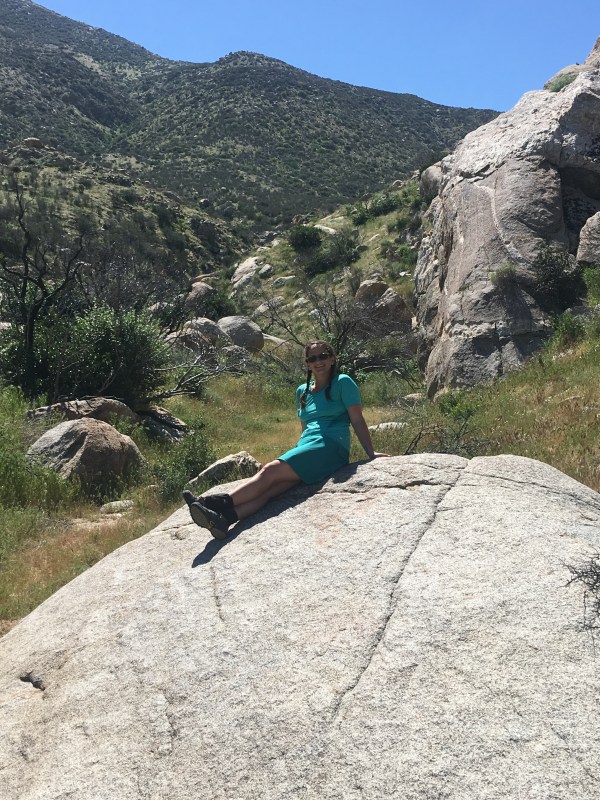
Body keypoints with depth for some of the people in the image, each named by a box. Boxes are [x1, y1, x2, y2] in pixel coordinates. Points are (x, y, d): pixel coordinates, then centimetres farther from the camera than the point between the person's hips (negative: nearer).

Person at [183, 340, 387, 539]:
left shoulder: (343, 382, 5)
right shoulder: (302, 391, 23)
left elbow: (357, 420, 1)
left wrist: (370, 453, -4)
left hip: (331, 447, -5)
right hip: (305, 447, 5)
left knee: (270, 471, -26)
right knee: (270, 488, -24)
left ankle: (222, 502, -33)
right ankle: (224, 518, -46)